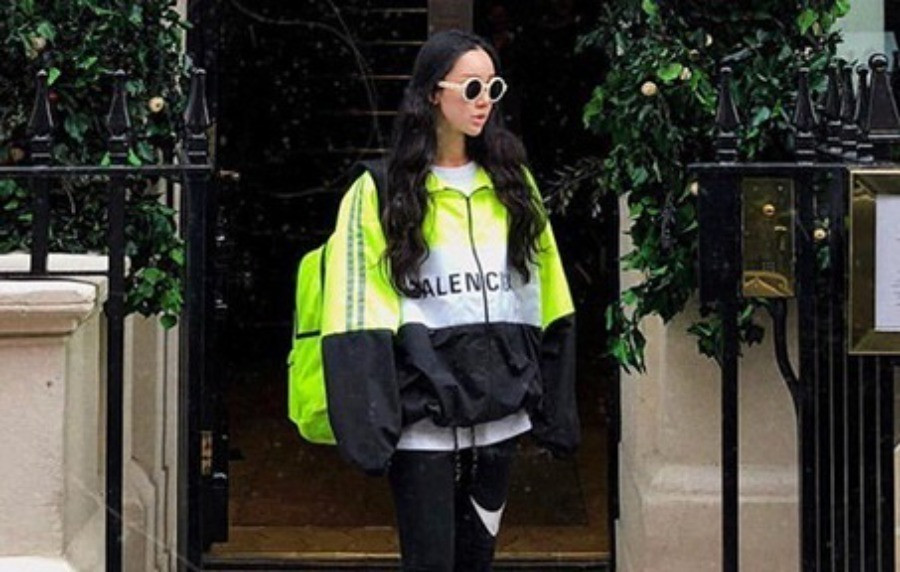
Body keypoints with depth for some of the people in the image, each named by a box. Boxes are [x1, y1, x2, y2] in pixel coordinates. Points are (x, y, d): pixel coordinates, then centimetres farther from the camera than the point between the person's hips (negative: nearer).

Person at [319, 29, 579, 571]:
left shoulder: (511, 183, 11)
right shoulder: (381, 193, -2)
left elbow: (545, 303, 12)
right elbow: (360, 315, -8)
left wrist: (553, 407, 7)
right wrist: (367, 423, -16)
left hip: (499, 413, 4)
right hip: (422, 418, -4)